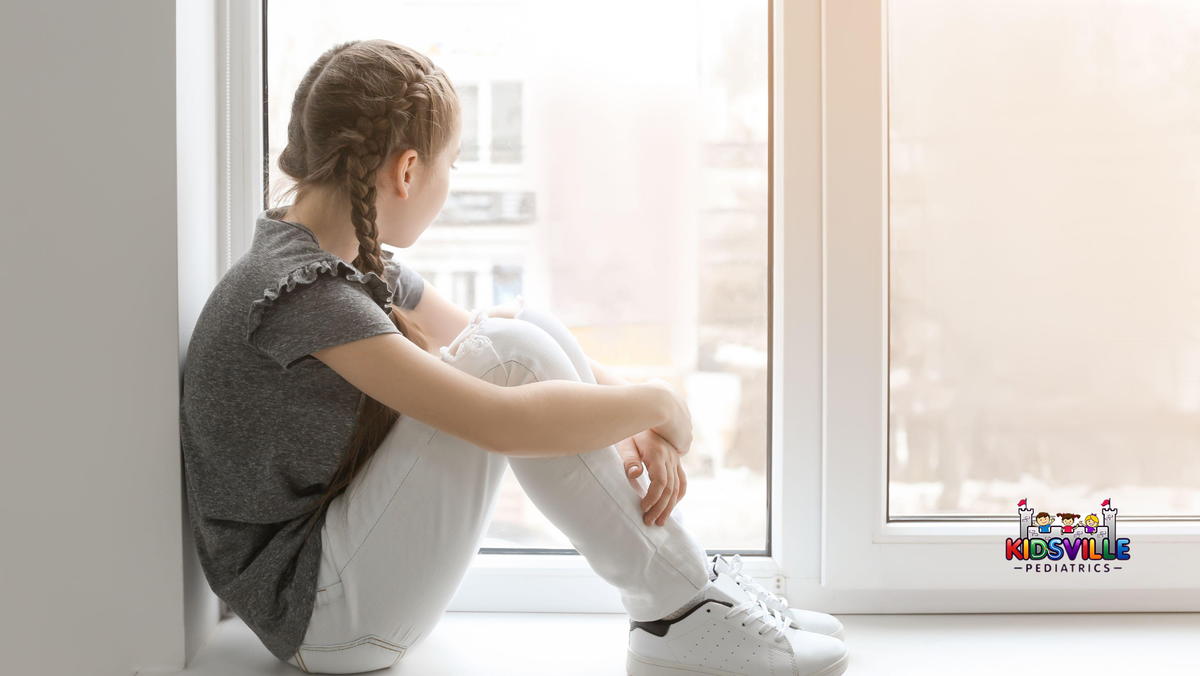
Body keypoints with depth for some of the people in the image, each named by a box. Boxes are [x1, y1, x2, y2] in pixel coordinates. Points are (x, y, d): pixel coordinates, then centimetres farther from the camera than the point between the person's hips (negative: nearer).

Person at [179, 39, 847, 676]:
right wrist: (655, 401, -15)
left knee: (525, 325, -2)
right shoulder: (301, 291, -24)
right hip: (317, 619, -9)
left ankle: (688, 575, -1)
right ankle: (679, 613, -13)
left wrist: (634, 423, -5)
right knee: (509, 351, -23)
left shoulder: (354, 259, 6)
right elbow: (503, 424, -31)